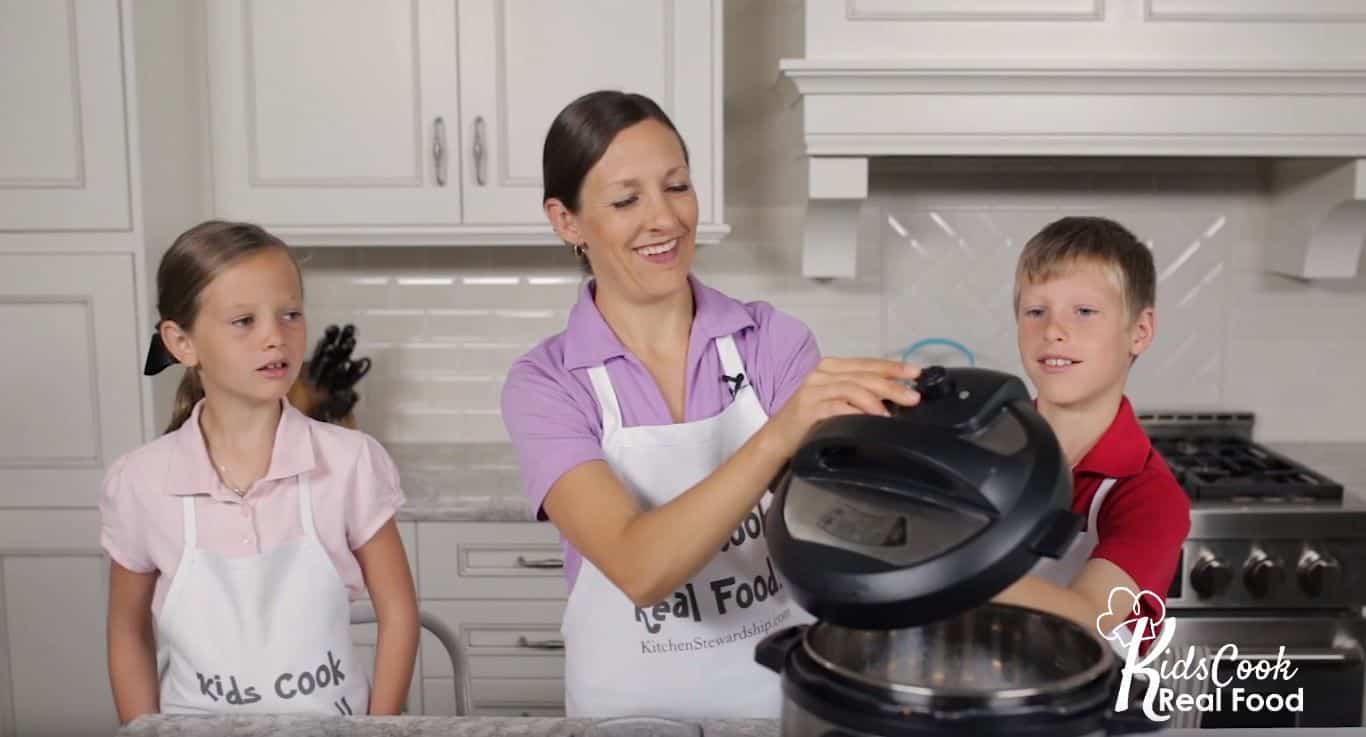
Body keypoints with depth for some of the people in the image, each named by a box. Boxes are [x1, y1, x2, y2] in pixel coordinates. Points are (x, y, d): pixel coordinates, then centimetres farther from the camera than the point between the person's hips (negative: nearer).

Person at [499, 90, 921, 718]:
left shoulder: (774, 340, -7)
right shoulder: (544, 384, -11)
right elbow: (640, 567, -26)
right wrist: (776, 437, -39)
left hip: (789, 698, 1)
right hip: (635, 710, -1)